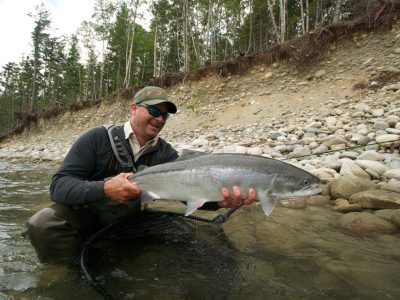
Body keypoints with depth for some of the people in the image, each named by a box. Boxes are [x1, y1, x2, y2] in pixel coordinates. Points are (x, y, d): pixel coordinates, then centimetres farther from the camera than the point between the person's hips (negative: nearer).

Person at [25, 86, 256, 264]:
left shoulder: (166, 154, -8)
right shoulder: (99, 138, -16)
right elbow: (59, 185, -22)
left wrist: (219, 200, -45)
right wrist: (104, 189, -42)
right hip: (84, 216, -3)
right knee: (44, 223, -31)